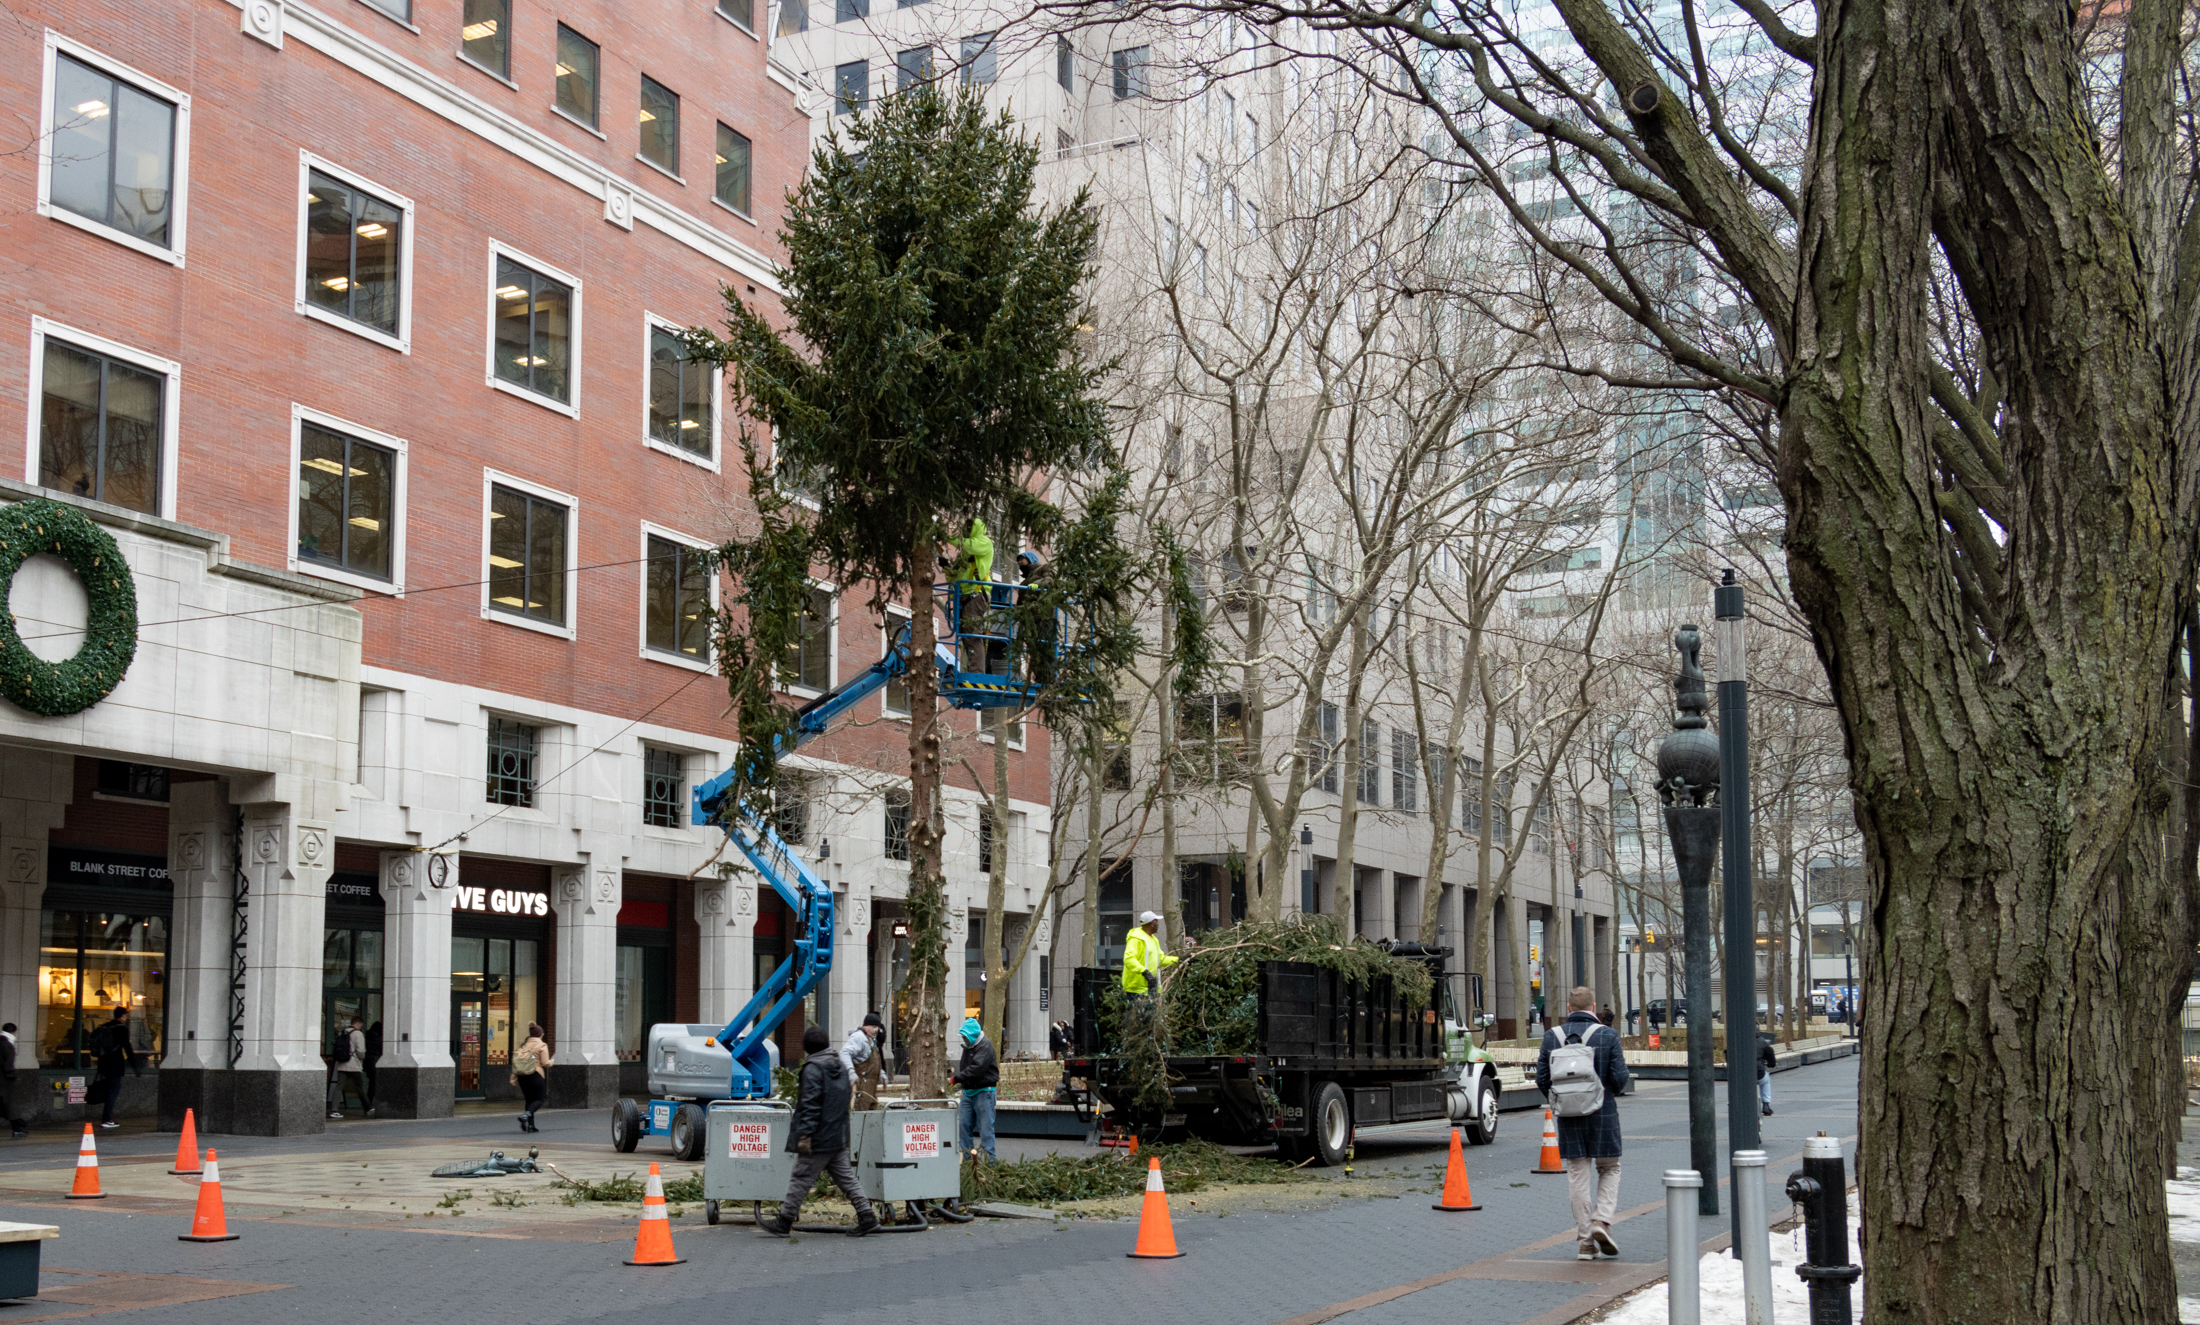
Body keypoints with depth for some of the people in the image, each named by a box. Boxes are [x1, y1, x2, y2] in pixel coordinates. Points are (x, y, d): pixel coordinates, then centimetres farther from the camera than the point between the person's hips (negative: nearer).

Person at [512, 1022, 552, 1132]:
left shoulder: (523, 1045, 11)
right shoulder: (542, 1046, -5)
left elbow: (515, 1060, 7)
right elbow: (545, 1063, -10)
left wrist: (514, 1076, 8)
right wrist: (552, 1063, 11)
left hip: (522, 1076, 6)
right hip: (535, 1075, -6)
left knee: (528, 1099, 14)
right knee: (539, 1099, 4)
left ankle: (531, 1125, 10)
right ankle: (526, 1115, -22)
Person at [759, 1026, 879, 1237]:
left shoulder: (813, 1068, -13)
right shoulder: (840, 1067, 13)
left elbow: (810, 1105, -20)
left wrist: (805, 1135, -22)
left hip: (819, 1140, -8)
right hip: (838, 1138, 8)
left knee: (800, 1180, -1)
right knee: (846, 1178, 11)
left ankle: (783, 1223, 6)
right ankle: (866, 1216, 6)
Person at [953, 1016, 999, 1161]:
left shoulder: (985, 1046, -13)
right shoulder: (967, 1047, 14)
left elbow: (976, 1068, -24)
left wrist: (956, 1079, -26)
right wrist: (963, 1084, 4)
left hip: (984, 1091, -8)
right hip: (968, 1092, 8)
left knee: (985, 1126, -7)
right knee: (964, 1124, 6)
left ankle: (989, 1157, -5)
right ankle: (965, 1154, 14)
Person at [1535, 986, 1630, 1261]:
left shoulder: (1552, 1036, 0)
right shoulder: (1608, 1035, -6)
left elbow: (1542, 1079, 0)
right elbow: (1620, 1078, -10)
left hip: (1569, 1116, 2)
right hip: (1603, 1114, -2)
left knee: (1578, 1175, 7)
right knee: (1609, 1169, 16)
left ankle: (1585, 1241, 7)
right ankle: (1601, 1221, -3)